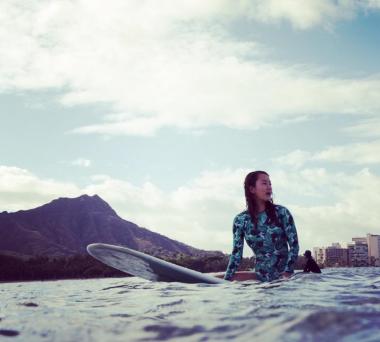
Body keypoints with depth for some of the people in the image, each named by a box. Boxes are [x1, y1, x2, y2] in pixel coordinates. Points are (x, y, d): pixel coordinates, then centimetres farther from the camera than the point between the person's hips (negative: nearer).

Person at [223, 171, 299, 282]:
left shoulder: (281, 212, -3)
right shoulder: (241, 220, 0)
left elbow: (294, 245, -4)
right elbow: (236, 254, 2)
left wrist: (287, 273, -16)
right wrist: (226, 281, -6)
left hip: (283, 276, -2)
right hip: (261, 276, 2)